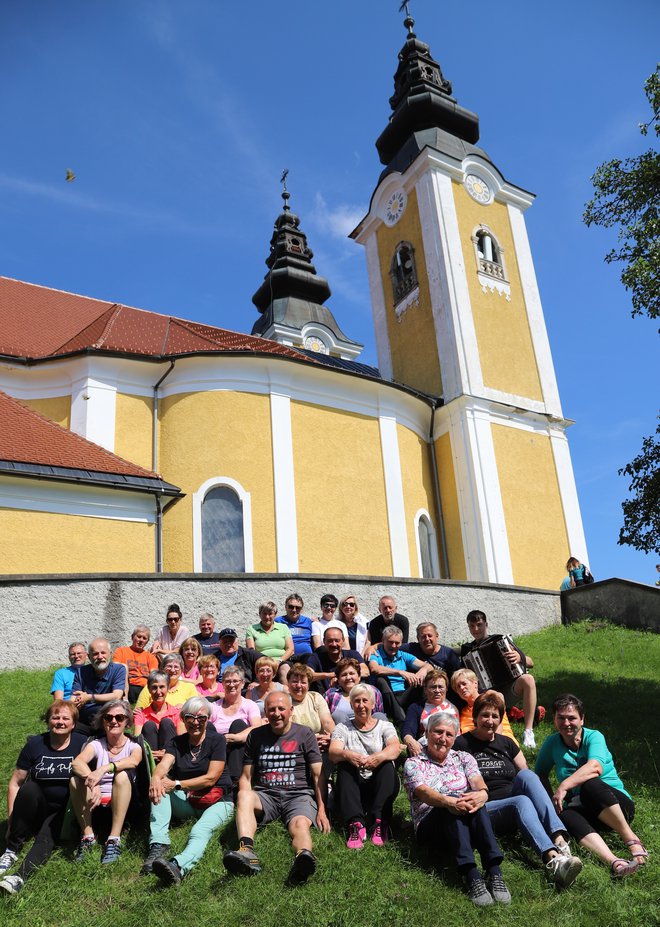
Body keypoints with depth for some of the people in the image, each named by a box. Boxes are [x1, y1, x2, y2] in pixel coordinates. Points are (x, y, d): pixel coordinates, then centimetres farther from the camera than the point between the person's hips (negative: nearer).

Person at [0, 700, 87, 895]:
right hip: (36, 810, 1)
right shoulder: (35, 744, -2)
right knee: (29, 789, -28)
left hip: (64, 812, -1)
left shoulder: (81, 744, -3)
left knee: (47, 835, -30)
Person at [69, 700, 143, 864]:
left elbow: (133, 761, -25)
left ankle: (114, 840, -29)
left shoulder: (133, 745, 1)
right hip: (95, 802, 2)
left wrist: (105, 768, -41)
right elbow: (77, 762, -19)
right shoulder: (96, 744, 4)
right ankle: (87, 836, -17)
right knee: (76, 779, -24)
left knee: (123, 775, -31)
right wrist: (93, 783, -39)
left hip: (122, 804, -1)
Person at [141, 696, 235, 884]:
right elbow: (164, 765, -15)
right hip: (185, 802, 5)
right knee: (158, 788, -19)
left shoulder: (217, 740, -5)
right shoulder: (177, 743, 6)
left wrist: (176, 784, -23)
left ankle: (177, 867, -65)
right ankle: (158, 845, -33)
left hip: (217, 802, -5)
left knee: (201, 831, -35)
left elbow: (211, 778, -14)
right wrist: (155, 778, -40)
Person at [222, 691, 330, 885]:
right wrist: (245, 806, -2)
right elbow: (246, 777, 16)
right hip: (265, 796, 2)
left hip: (298, 794, -2)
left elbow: (318, 775, 5)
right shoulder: (256, 736, 16)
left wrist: (321, 809, -6)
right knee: (244, 795, -31)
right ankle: (246, 851, -53)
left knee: (301, 824, -35)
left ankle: (304, 857, -66)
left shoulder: (304, 734, 9)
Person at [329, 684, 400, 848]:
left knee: (387, 765, -29)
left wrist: (379, 757, -36)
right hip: (354, 787, 0)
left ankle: (379, 823, -36)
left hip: (381, 786, 0)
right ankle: (356, 823, -41)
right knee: (344, 764, -28)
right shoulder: (342, 728, 10)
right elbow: (333, 752, -10)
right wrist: (347, 755, -35)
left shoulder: (385, 726, 10)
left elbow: (395, 748, -12)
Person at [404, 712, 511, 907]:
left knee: (472, 799, -31)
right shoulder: (413, 763, 8)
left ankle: (494, 872, -43)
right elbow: (422, 792, -12)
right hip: (430, 828, -2)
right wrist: (448, 801, -34)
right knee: (452, 803, -34)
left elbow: (478, 782, -3)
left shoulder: (463, 758, 18)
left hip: (468, 824, 2)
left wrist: (482, 793, -28)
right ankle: (472, 876, -48)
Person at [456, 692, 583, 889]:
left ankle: (560, 841, -40)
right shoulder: (462, 744, 4)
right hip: (484, 810, -4)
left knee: (526, 775, -25)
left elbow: (528, 778, 18)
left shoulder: (506, 743, 19)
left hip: (516, 805, 4)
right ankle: (552, 859, -56)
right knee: (522, 801, -34)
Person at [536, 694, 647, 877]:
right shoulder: (552, 743, 6)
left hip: (618, 805, -3)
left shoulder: (594, 737, -7)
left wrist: (564, 786, -35)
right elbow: (541, 774, 8)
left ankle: (632, 840, -26)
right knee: (564, 815, -34)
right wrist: (551, 800, -10)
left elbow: (595, 767, -25)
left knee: (590, 785, -36)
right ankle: (615, 863, -50)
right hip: (585, 810, 3)